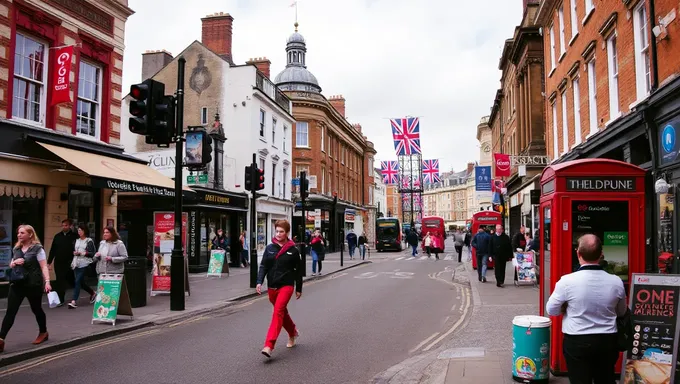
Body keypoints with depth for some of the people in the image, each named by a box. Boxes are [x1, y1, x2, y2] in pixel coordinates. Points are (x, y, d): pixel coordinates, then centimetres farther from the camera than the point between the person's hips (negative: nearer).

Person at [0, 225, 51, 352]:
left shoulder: (37, 248, -8)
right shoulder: (16, 249, 11)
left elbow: (44, 267, -13)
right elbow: (11, 265, 21)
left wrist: (47, 281, -24)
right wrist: (14, 262, -3)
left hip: (33, 284, -5)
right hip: (17, 284, 5)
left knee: (36, 309, 10)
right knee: (10, 311, -3)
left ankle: (43, 333, 31)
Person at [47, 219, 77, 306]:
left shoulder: (74, 236, -5)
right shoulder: (57, 236, 8)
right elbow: (52, 250, 10)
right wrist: (49, 261, 7)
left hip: (69, 263, -3)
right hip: (58, 263, 3)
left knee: (71, 281, 10)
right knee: (59, 281, 4)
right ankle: (59, 300, 10)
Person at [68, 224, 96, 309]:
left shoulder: (89, 241, -4)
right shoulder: (77, 240, 16)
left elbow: (92, 253, -8)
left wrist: (81, 253, -14)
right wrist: (74, 253, 6)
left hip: (84, 264, -7)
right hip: (76, 264, 7)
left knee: (78, 281, -12)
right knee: (81, 282, 10)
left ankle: (74, 301, -13)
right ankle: (93, 293, 31)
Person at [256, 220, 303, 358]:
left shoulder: (293, 250, -4)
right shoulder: (269, 248, 3)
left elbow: (298, 270, 2)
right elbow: (263, 266, 1)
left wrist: (299, 288, 5)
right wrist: (259, 282, -13)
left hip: (286, 285, -4)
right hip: (272, 286, 4)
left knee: (278, 312, -17)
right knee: (282, 311, 18)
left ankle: (269, 346, -22)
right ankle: (293, 332, 44)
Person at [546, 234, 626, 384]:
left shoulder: (567, 281, -19)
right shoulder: (616, 281, -9)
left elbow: (551, 310, -6)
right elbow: (621, 312, 9)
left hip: (576, 342, -3)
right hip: (607, 341, 3)